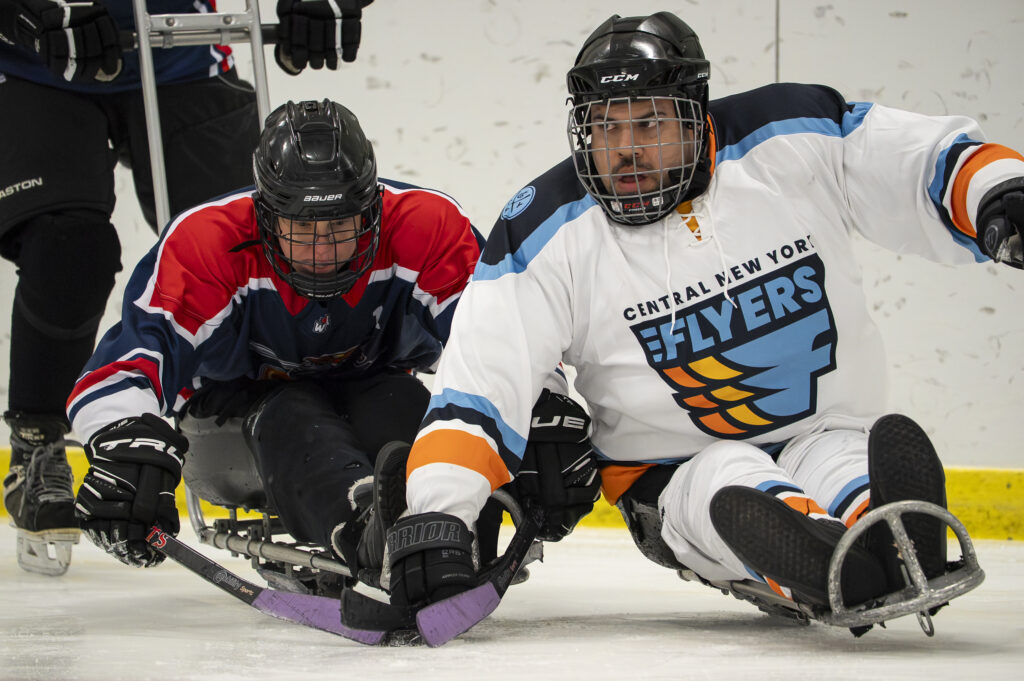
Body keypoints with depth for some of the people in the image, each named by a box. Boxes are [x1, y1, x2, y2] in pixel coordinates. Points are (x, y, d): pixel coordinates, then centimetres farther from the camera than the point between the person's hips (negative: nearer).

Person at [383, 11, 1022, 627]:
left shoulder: (793, 140, -7)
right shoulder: (547, 233, -9)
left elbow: (938, 161, 0)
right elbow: (476, 389, -14)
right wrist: (433, 516, -27)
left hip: (828, 436, 0)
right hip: (676, 482, 0)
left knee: (846, 467, -35)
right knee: (733, 484, -35)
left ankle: (894, 552, -68)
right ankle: (842, 566, -65)